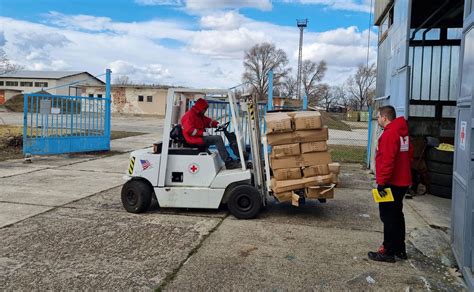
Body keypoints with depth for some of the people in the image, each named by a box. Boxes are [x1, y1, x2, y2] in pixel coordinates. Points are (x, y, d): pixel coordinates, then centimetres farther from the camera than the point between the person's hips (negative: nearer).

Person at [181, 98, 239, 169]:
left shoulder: (199, 116, 19)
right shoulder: (189, 115, -11)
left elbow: (208, 121, 18)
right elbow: (189, 129, -23)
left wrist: (217, 124, -2)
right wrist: (202, 133, -24)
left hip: (200, 136, 11)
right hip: (194, 139, -11)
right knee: (218, 138, -21)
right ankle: (228, 163, -23)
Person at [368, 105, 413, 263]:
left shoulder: (389, 134, -19)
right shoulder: (403, 132, 11)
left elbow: (387, 161, -25)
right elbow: (409, 154, 18)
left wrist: (381, 182, -21)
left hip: (391, 183, -10)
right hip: (402, 181, 10)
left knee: (388, 217, -2)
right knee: (397, 215, 17)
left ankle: (388, 252, 6)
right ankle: (400, 249, 26)